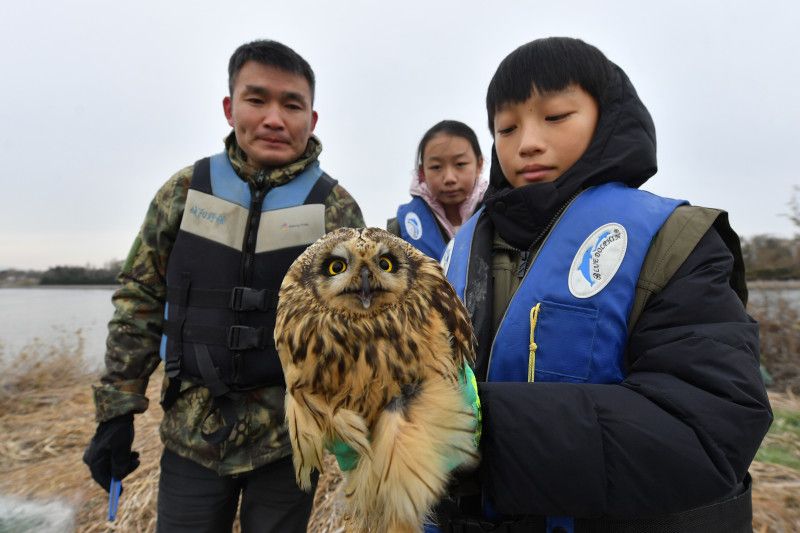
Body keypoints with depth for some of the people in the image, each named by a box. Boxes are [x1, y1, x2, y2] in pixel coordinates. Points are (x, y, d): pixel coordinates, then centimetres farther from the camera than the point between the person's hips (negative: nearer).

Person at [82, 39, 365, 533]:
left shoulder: (337, 209, -7)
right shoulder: (185, 191, -2)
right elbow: (139, 301, 3)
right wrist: (117, 410, 3)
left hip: (288, 437, -1)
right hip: (191, 435, 2)